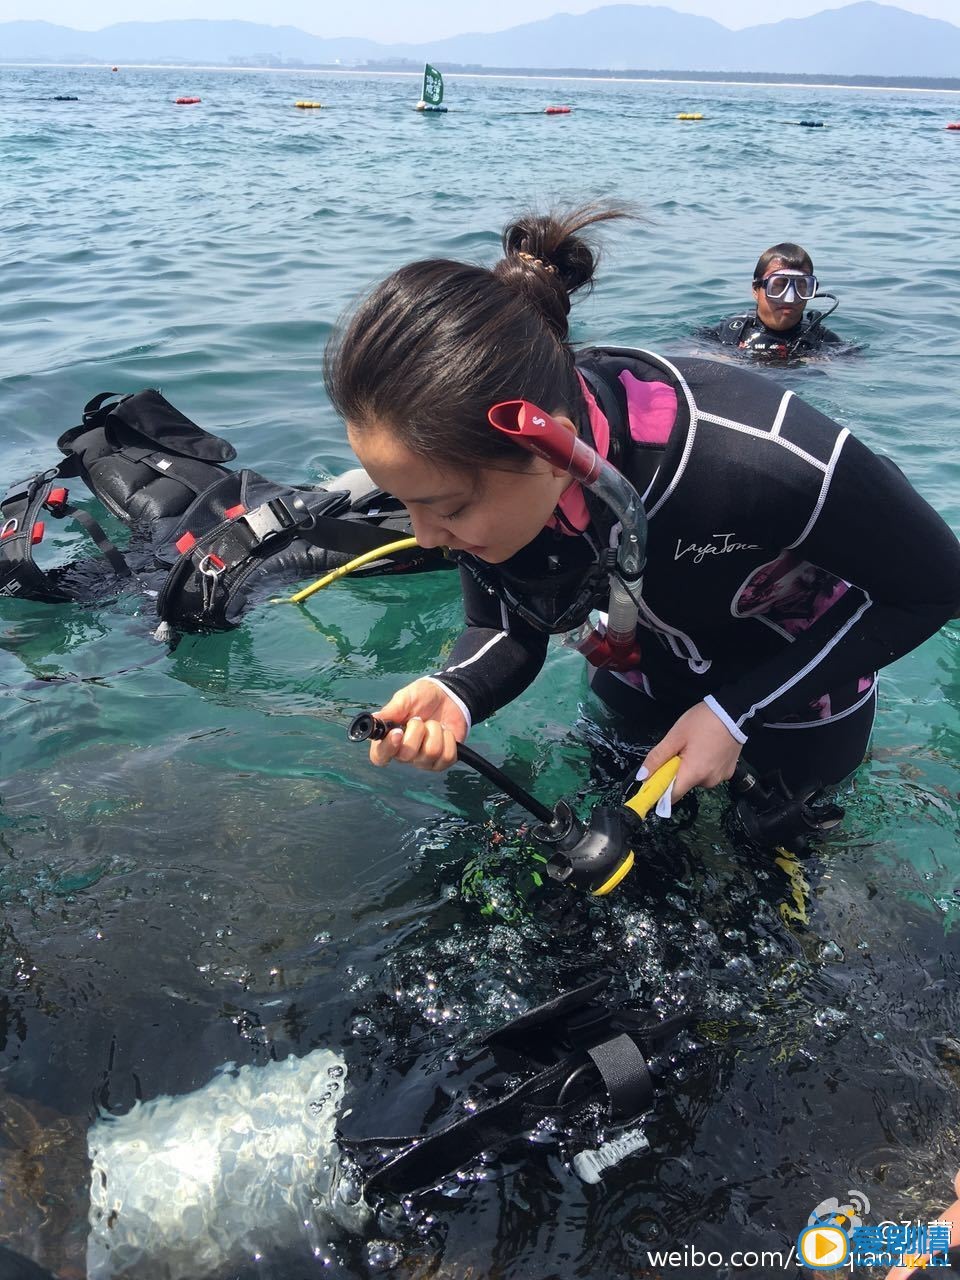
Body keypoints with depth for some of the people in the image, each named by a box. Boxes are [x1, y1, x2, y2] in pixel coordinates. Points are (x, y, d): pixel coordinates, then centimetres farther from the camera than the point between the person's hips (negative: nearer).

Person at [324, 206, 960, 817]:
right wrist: (451, 696, -39)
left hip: (797, 709, -3)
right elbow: (505, 630, -14)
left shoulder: (760, 459, -45)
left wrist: (734, 713, -29)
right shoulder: (479, 449, -29)